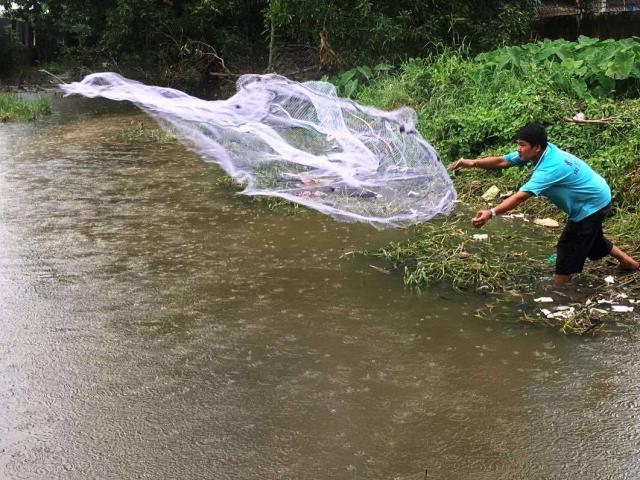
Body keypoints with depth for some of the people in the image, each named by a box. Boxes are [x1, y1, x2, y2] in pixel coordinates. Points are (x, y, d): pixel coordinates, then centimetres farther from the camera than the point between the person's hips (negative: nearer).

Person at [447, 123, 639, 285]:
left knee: (568, 248, -7)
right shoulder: (541, 152, -12)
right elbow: (502, 161, -11)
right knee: (591, 238, 30)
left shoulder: (550, 167, -38)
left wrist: (491, 213, -56)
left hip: (592, 204, -10)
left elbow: (520, 196, -48)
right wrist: (473, 163, -25)